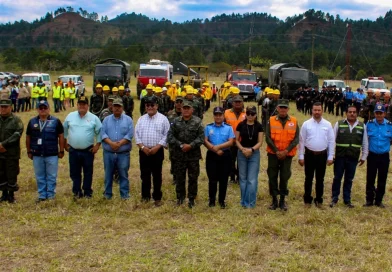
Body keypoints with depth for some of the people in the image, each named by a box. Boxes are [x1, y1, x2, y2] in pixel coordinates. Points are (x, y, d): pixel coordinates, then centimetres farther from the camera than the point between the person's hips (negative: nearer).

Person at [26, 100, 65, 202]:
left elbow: (61, 136, 1)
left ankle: (50, 196, 14)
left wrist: (61, 151, 0)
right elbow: (28, 137, 12)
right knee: (40, 177, 10)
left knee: (51, 177, 4)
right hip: (37, 155, 3)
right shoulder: (32, 122, 6)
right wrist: (29, 151, 10)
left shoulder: (56, 121, -1)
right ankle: (42, 195, 20)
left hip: (52, 155, -2)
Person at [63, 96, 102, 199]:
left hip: (88, 151, -1)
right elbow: (64, 131, 12)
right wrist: (65, 143, 10)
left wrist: (97, 145, -3)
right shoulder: (70, 116, 2)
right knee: (74, 173, 9)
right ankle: (77, 192, 21)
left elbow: (99, 132, 2)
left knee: (88, 173, 8)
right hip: (73, 150, 1)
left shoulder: (94, 118, -2)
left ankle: (87, 192, 19)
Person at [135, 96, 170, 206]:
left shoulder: (163, 119, -2)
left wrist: (157, 147, -14)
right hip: (144, 151, 3)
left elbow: (166, 135, -6)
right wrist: (142, 147, -8)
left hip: (157, 151, -3)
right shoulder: (141, 119, 9)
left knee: (157, 175, 3)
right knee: (145, 175, 10)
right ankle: (145, 196, 21)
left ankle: (157, 198, 12)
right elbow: (137, 134, 6)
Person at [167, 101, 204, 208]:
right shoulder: (176, 121, 4)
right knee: (179, 177, 11)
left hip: (194, 155, -2)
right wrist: (180, 145, -13)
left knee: (193, 178, 6)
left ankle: (191, 198, 18)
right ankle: (180, 196, 26)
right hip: (179, 154, 2)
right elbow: (170, 136, -2)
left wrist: (191, 145, -18)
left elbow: (201, 137, -8)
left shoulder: (198, 122, -2)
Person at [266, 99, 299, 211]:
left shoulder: (294, 121, 0)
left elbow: (296, 139, -4)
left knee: (284, 177, 6)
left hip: (287, 155, 0)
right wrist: (276, 151, -13)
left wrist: (286, 151, -14)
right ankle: (274, 200, 16)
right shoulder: (271, 121, -3)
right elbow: (268, 138, -6)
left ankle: (282, 200, 17)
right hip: (273, 154, 0)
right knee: (272, 177, 4)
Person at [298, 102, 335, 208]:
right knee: (308, 178, 7)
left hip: (322, 155, 1)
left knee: (320, 179, 11)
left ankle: (319, 200, 23)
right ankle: (307, 199, 19)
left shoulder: (327, 125, -1)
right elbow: (302, 141, -1)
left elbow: (331, 141, 1)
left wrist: (330, 157, -2)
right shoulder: (306, 124, -4)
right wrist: (301, 156, -3)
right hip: (309, 154, -1)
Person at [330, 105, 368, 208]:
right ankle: (334, 199, 19)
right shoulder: (339, 124, -2)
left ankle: (347, 200, 22)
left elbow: (365, 143, 8)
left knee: (349, 180, 11)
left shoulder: (362, 126, 3)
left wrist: (364, 156, 7)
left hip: (353, 158, 1)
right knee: (337, 178, 8)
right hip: (340, 157, -1)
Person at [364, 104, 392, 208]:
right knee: (370, 179, 4)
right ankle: (369, 200, 15)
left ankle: (379, 200, 21)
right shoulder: (369, 124, -5)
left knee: (382, 180, 9)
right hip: (372, 156, 0)